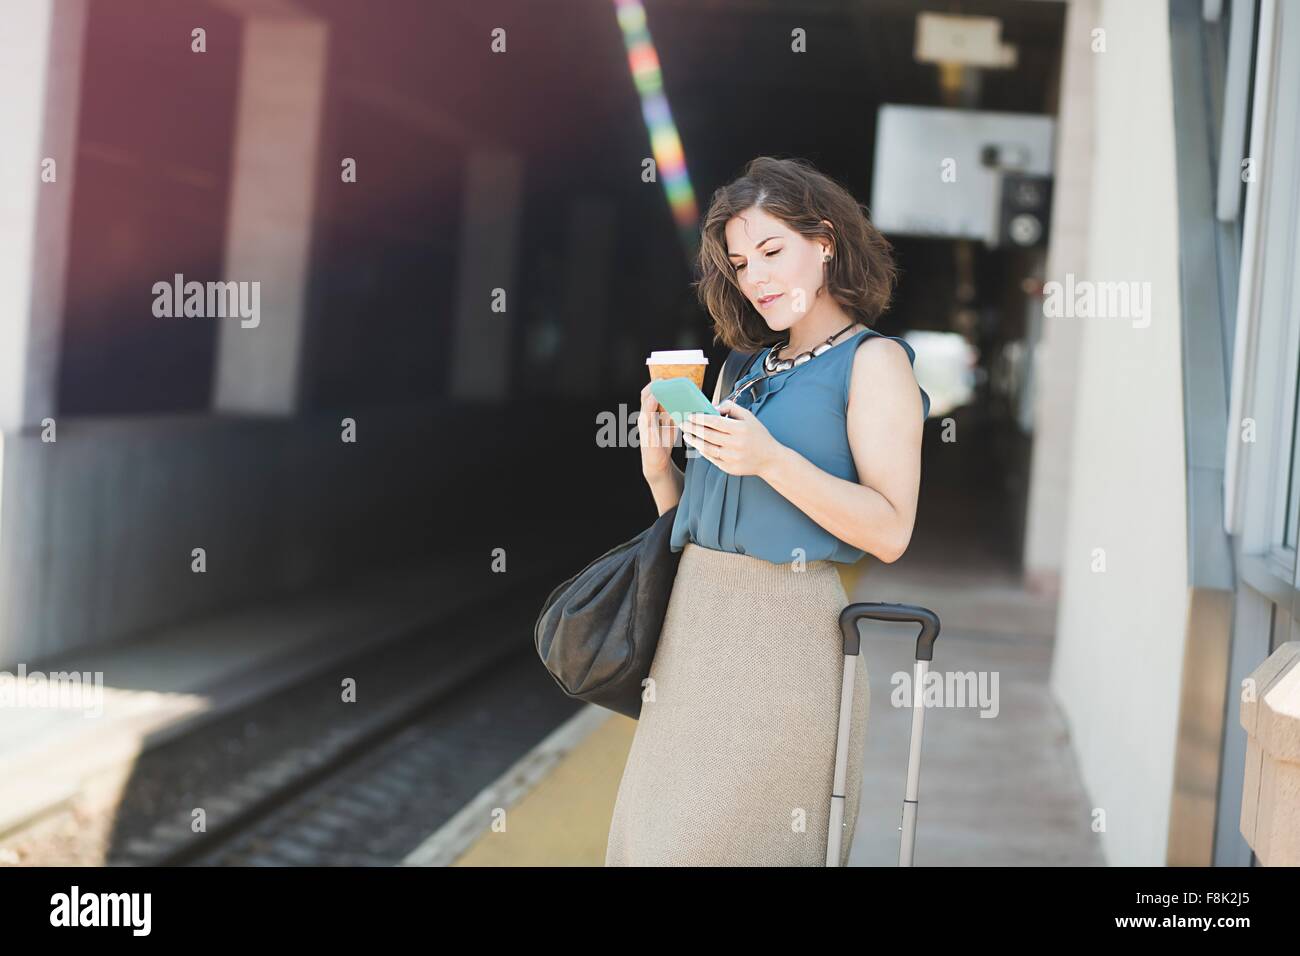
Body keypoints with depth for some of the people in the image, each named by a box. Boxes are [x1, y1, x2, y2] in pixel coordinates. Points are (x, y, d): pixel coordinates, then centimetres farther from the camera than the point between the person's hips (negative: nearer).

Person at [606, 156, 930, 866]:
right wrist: (659, 463, 0)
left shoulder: (873, 361, -1)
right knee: (657, 835, 7)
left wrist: (771, 460, -19)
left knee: (738, 838, -5)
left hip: (784, 631, -6)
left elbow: (890, 532, -11)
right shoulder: (745, 369, 18)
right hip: (694, 622, 7)